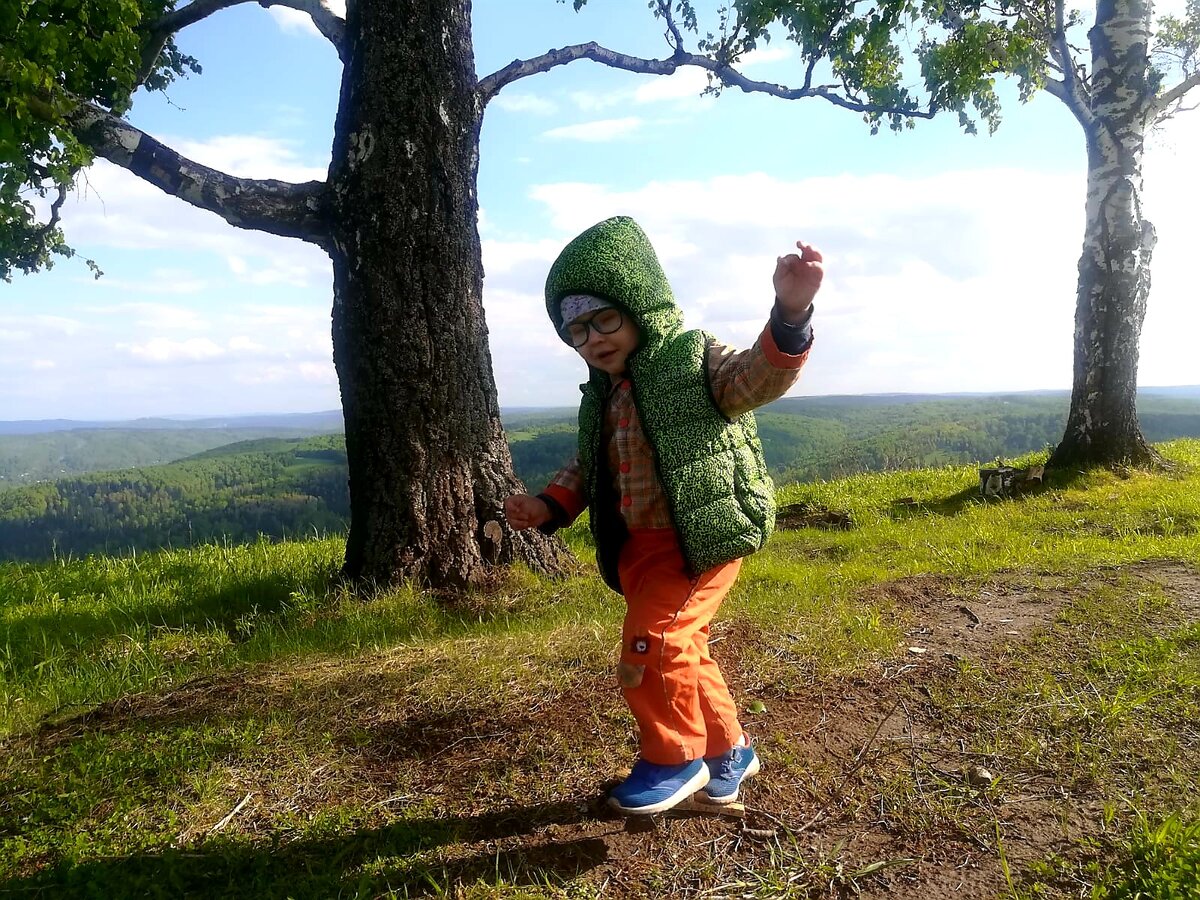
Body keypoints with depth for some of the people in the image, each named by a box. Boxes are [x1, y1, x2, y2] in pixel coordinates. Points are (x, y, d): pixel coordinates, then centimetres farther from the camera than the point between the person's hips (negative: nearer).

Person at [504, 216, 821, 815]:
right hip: (637, 548, 8)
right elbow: (586, 467, 20)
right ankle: (727, 749, 38)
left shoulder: (692, 362, -11)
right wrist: (549, 507, 1)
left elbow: (758, 376, -30)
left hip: (699, 541, -8)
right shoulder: (602, 396, 11)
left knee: (651, 642, -12)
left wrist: (790, 312, -49)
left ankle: (674, 759, 14)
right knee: (679, 651, 16)